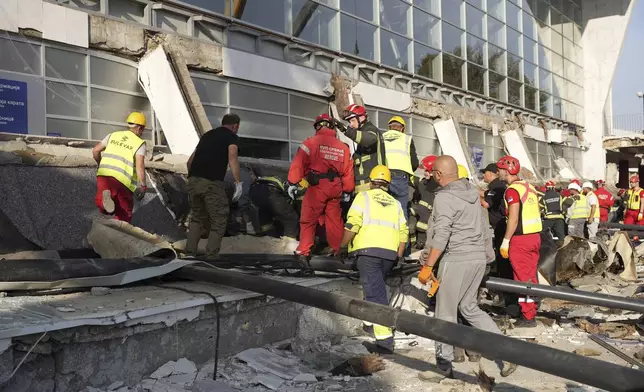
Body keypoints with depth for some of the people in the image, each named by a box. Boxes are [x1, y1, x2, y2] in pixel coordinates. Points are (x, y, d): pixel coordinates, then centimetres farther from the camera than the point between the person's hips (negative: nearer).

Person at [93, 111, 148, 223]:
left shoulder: (113, 135, 17)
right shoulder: (140, 143, 3)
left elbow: (95, 150, 15)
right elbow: (140, 165, -10)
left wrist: (100, 164, 32)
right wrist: (142, 186, -4)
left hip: (104, 174, 3)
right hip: (123, 180, -3)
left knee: (103, 208, 9)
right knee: (124, 212, 12)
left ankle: (105, 197, -23)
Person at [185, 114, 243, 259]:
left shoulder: (207, 134, 27)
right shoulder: (232, 137, 9)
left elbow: (190, 160, 29)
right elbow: (232, 157, -11)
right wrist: (238, 182, -14)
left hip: (193, 181, 6)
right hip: (212, 183, -6)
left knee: (197, 218, 22)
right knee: (218, 222, 6)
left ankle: (189, 254, 17)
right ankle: (211, 257, -1)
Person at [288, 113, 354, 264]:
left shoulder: (311, 142, -1)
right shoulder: (343, 147, 13)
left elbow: (299, 163, -9)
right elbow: (348, 171, 13)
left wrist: (293, 183, -5)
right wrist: (347, 191, 21)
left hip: (317, 186, -4)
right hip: (335, 188, 4)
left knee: (309, 220, 1)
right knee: (334, 220, 15)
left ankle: (303, 252, -7)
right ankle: (338, 251, 23)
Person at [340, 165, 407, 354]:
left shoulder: (364, 197, 7)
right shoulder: (395, 203, 20)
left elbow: (352, 225, -6)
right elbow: (403, 232, 12)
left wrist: (342, 246, 3)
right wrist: (398, 256, 18)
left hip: (368, 250, -5)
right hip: (390, 253, 5)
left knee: (375, 293, -8)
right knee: (376, 287, 25)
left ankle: (385, 340, -14)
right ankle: (370, 320, 32)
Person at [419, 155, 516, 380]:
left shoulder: (444, 197, -14)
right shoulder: (472, 191, 11)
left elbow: (441, 236, -19)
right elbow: (483, 226, 17)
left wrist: (428, 265, -16)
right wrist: (488, 252, 26)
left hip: (457, 260, -8)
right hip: (478, 258, 8)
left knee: (445, 313, 3)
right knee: (469, 307, 19)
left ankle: (444, 365, 12)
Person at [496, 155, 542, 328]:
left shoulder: (512, 190, -13)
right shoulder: (530, 187, 13)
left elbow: (513, 218, -19)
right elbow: (538, 213, 17)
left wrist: (506, 241, -16)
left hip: (520, 239, -8)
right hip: (535, 236, 8)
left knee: (523, 278, -2)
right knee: (531, 276, 14)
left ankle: (528, 317, 3)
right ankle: (531, 312, 22)